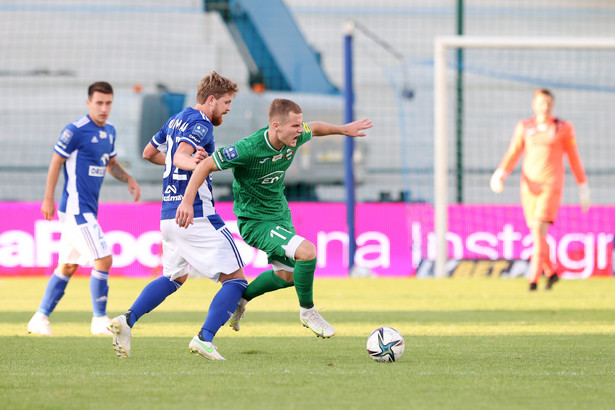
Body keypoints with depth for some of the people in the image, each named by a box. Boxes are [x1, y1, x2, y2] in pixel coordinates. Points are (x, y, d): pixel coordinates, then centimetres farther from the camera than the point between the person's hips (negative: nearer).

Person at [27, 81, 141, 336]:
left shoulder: (109, 131, 12)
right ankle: (100, 320, -3)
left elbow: (110, 164, 25)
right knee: (103, 260, -12)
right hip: (76, 207, -9)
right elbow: (56, 162, -9)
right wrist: (48, 199, -10)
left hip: (88, 209, 9)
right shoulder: (75, 131, -13)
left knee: (68, 266, 12)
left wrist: (128, 179, 6)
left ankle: (40, 318, 18)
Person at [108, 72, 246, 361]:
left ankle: (127, 320, 5)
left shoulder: (176, 120, 17)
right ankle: (205, 338, -17)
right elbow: (180, 155, -29)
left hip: (169, 215, 9)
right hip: (196, 215, -9)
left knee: (175, 277, 24)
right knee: (235, 278, -4)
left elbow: (149, 153, 29)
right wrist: (192, 163, -49)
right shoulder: (200, 125, -11)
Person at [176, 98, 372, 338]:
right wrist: (187, 202, -34)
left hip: (281, 214, 9)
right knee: (307, 251, -26)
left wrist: (343, 129, 20)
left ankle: (239, 299, 44)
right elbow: (206, 166, -26)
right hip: (255, 221, -8)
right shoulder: (249, 148, -31)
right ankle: (307, 312, -4)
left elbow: (314, 129, 15)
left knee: (287, 275, 22)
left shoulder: (295, 137, -11)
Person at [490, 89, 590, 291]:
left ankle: (533, 280, -18)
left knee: (539, 230, -19)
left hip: (551, 185, -4)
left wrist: (584, 188, 6)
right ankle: (551, 273, 33)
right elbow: (512, 155, 3)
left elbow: (574, 158, 4)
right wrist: (499, 175, -15)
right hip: (529, 184, 4)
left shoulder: (564, 128, 0)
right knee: (537, 233, 10)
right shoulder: (524, 127, 7)